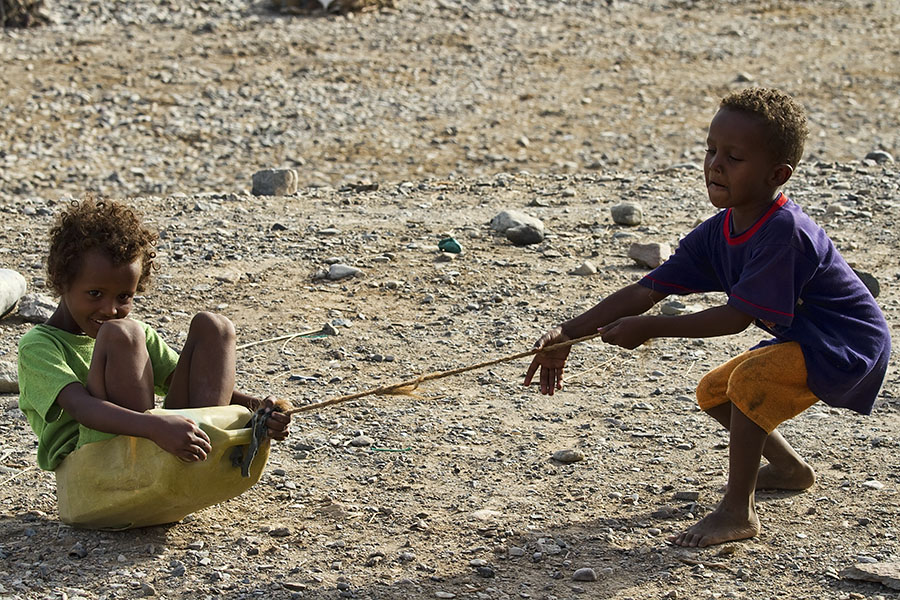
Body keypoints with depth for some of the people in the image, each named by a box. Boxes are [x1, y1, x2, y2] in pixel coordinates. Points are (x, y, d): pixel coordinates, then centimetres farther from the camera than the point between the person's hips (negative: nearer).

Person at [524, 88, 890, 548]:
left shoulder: (783, 233, -31)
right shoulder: (717, 234, -6)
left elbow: (737, 318, -31)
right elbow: (645, 291, -9)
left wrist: (649, 329, -29)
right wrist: (567, 334, -17)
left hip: (848, 346, -9)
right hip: (802, 340, 9)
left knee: (748, 379, -28)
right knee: (712, 392, 12)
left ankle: (737, 511, -19)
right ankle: (789, 468, 33)